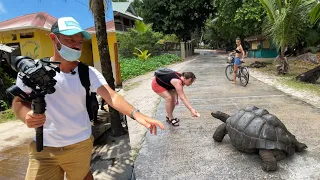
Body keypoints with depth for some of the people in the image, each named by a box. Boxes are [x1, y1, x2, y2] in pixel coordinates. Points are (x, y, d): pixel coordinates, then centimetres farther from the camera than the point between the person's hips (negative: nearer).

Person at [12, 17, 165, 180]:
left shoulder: (88, 73, -11)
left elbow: (111, 96, -23)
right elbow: (18, 102, 2)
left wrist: (136, 114, -41)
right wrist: (26, 115, -21)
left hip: (80, 144, 0)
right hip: (42, 148, 0)